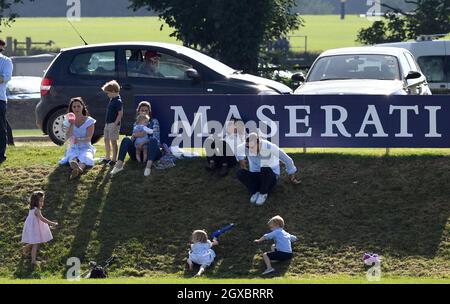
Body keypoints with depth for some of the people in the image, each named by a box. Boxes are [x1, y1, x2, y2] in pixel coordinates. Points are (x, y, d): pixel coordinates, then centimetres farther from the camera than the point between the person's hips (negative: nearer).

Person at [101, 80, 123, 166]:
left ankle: (114, 159, 2)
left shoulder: (118, 101, -16)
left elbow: (120, 114, -19)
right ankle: (107, 158, 25)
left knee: (113, 141, -4)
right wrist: (107, 123, 18)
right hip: (107, 124, 10)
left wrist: (115, 124, -22)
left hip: (113, 124, -10)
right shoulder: (111, 100, 12)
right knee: (106, 140, 15)